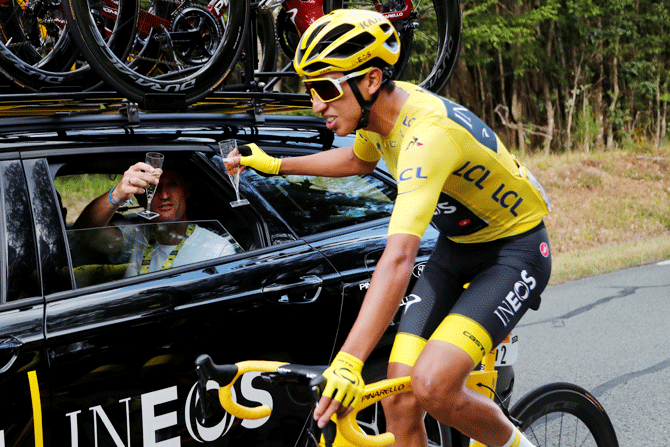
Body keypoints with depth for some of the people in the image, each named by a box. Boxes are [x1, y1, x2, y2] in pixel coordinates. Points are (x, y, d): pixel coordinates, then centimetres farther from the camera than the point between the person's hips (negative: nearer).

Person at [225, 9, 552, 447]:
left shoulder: (427, 133, -34)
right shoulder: (382, 108, -7)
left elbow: (398, 258, -46)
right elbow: (360, 159, 20)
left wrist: (348, 363, -52)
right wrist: (276, 165, 16)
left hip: (516, 249, -8)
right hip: (458, 245, 8)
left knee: (432, 386, -25)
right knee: (399, 401, -5)